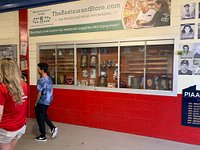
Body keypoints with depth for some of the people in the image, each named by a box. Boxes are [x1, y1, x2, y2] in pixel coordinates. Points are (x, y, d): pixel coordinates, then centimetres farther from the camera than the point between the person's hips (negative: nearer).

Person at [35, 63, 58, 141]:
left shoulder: (41, 80, -21)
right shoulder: (50, 79, 4)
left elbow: (39, 93, -19)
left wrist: (36, 102, -6)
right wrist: (48, 99, 20)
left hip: (42, 102, -8)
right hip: (48, 101, 8)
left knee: (40, 118, 6)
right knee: (44, 115, 26)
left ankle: (43, 136, 17)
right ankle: (53, 128, 17)